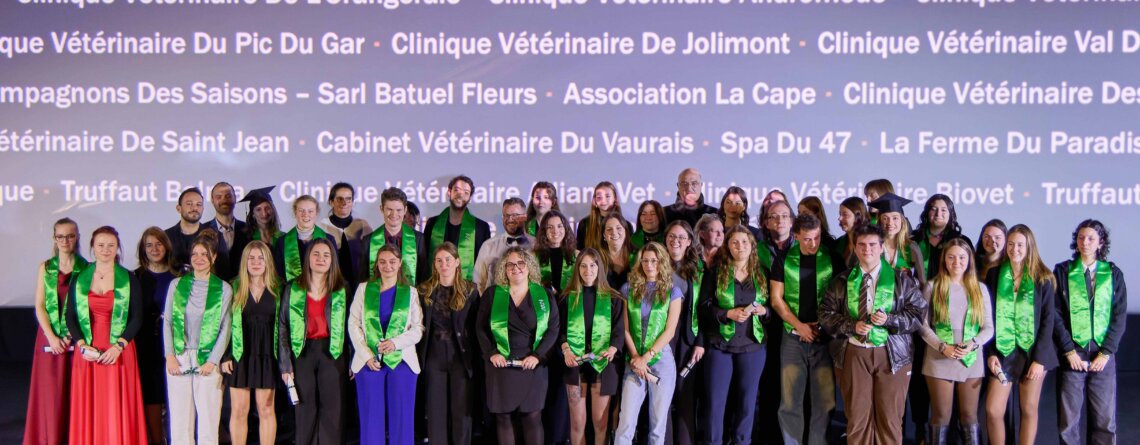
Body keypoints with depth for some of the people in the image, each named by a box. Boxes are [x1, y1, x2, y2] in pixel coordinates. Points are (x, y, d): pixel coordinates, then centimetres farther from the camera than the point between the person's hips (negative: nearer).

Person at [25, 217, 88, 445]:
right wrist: (51, 337, -8)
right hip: (50, 337, 1)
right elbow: (39, 306, 3)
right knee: (50, 391, 1)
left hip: (77, 338, -1)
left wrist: (73, 335, -12)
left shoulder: (86, 268, 1)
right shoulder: (46, 268, 7)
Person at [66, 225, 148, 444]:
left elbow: (137, 318, -1)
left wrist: (118, 346, -12)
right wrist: (82, 345, -7)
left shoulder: (129, 280, 2)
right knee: (88, 408, 3)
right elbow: (70, 317, 7)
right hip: (87, 354, 2)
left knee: (118, 409, -2)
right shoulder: (79, 279, 8)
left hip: (119, 353, -2)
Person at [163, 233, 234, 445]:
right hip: (179, 361, 2)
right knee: (179, 420, 2)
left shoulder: (224, 289, 3)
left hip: (208, 362, -2)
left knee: (209, 418, -2)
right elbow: (167, 322, 9)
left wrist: (212, 361, -7)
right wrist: (170, 356, -2)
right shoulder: (176, 285, 9)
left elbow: (225, 330, 1)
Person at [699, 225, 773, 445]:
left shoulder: (761, 274, 9)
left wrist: (763, 310, -9)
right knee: (715, 400, 0)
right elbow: (704, 307, -4)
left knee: (747, 401, 7)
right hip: (719, 345, -2)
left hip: (752, 346, 2)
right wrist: (728, 314, -17)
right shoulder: (716, 272, 1)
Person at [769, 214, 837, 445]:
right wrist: (799, 325, -8)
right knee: (790, 400, 1)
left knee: (824, 399, 0)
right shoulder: (784, 261, 3)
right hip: (793, 337, 0)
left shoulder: (832, 260, 1)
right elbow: (776, 300, 2)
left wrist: (821, 323, -11)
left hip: (824, 337, 0)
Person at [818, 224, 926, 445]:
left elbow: (918, 313, 1)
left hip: (892, 354, -1)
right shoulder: (842, 282, 9)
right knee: (857, 416, 4)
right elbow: (826, 315, 6)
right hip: (853, 353, 1)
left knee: (890, 417, 2)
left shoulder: (902, 280, 6)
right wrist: (852, 326, -10)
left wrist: (889, 319, -15)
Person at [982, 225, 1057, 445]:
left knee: (1029, 410, 5)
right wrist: (991, 353, -4)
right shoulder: (994, 275, 3)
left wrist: (1039, 359, -9)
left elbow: (1048, 320, -3)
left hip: (1033, 352, -1)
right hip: (1003, 351, 1)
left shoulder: (1042, 278, -1)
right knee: (993, 410, -4)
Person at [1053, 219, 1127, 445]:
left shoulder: (1114, 274, 7)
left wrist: (1106, 353, -6)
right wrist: (1069, 351, -8)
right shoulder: (1062, 271, 4)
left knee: (1105, 419, 2)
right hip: (1072, 355, -1)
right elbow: (1056, 315, -1)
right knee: (1068, 419, 0)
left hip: (1103, 356, 1)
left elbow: (1119, 316, 3)